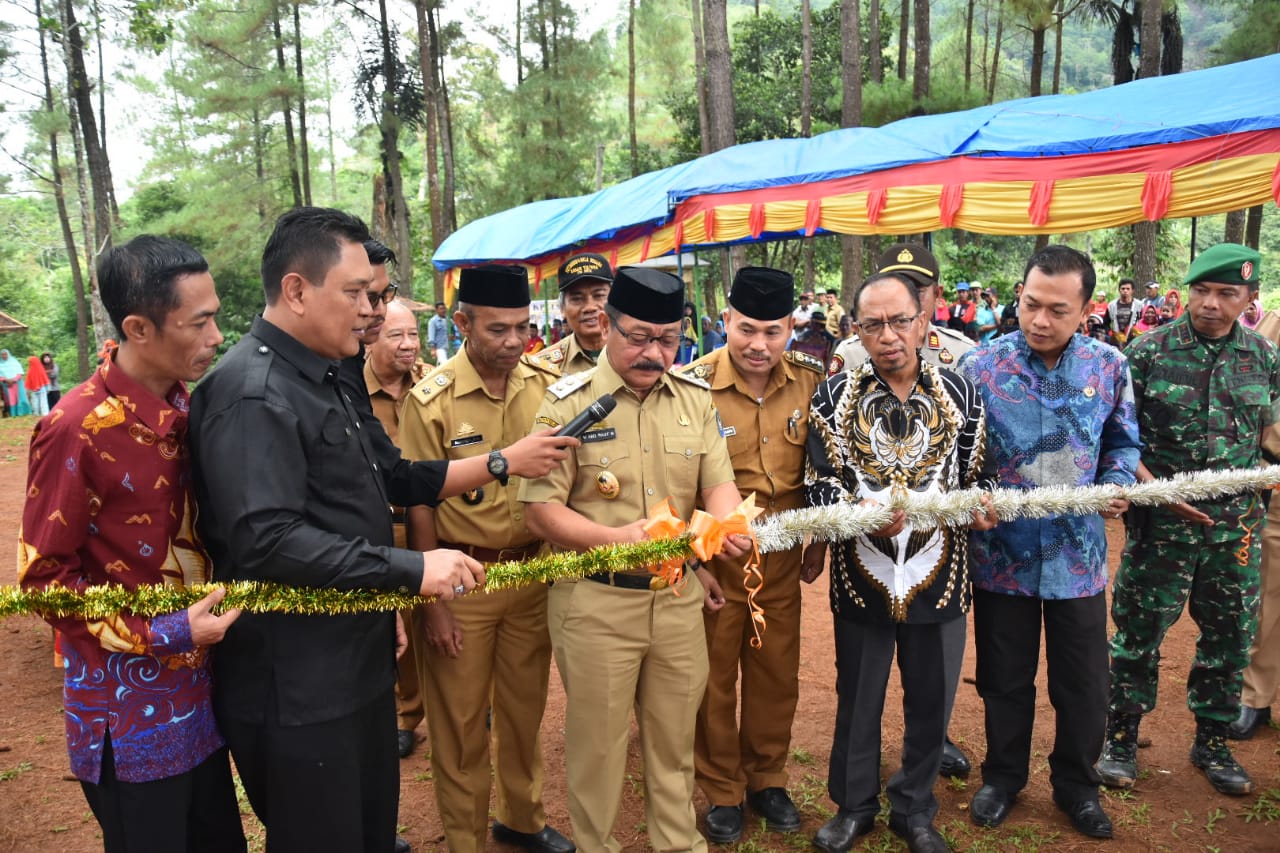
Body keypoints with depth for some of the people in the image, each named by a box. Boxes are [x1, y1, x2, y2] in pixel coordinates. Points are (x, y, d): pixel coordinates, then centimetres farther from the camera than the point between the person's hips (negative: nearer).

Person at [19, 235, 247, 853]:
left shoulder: (186, 411, 3)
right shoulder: (76, 429, -19)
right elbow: (43, 576, -14)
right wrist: (164, 635, -19)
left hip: (198, 695, 6)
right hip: (130, 718, -6)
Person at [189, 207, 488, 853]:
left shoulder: (324, 378, 13)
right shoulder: (253, 393, -20)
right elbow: (268, 541, -29)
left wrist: (385, 601, 18)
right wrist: (410, 570, -26)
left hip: (359, 665, 9)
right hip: (295, 691, -9)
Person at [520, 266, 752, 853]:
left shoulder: (695, 398, 4)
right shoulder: (568, 402, -9)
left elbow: (718, 481, 3)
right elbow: (540, 510, -10)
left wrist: (726, 524, -19)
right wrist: (614, 538, -24)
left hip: (679, 594, 4)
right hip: (595, 600, -4)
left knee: (675, 737, 19)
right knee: (597, 740, 12)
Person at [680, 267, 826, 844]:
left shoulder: (811, 380, -3)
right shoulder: (694, 384, -14)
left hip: (782, 555, 3)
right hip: (713, 554, -3)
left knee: (777, 672, 16)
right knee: (714, 675, 12)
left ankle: (767, 779, 39)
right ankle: (722, 792, 33)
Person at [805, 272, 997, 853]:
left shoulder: (960, 394, 1)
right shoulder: (835, 396, -4)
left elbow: (974, 477, 8)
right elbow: (820, 481, -6)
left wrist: (979, 507, -15)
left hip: (938, 573, 1)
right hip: (861, 573, -1)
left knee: (931, 702, 13)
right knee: (858, 700, 14)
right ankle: (855, 805, 36)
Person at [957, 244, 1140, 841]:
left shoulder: (1109, 367, -2)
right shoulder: (979, 366, -8)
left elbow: (1122, 443, 10)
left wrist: (1118, 484, -9)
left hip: (1078, 554, 1)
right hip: (1001, 551, -1)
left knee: (1083, 684, 13)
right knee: (1004, 679, 16)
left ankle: (1075, 783, 38)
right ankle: (1003, 776, 39)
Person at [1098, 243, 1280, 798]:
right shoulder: (1149, 351, -6)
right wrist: (1158, 489, -16)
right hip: (1161, 520, -3)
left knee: (1230, 634, 13)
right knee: (1139, 629, 4)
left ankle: (1212, 741, 32)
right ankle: (1121, 736, 21)